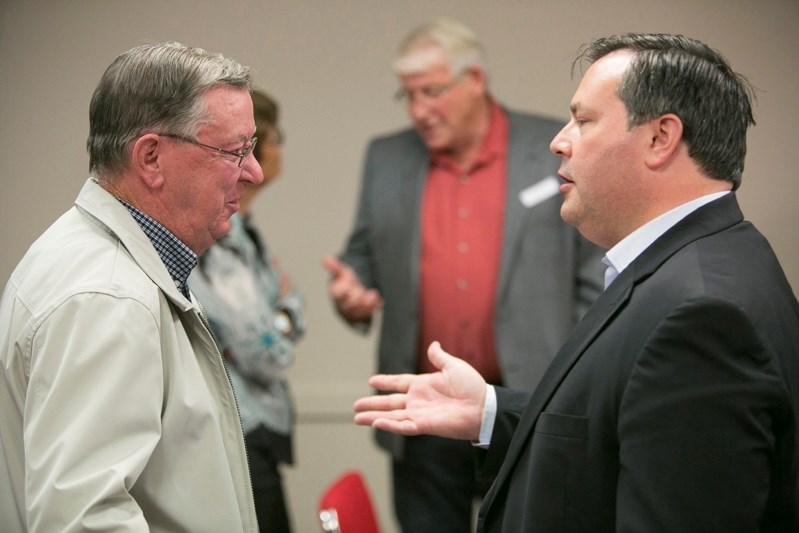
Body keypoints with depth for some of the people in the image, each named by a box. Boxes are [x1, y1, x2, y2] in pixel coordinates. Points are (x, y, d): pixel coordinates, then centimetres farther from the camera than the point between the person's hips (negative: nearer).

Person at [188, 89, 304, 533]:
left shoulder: (242, 230, 9)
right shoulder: (216, 240, -20)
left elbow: (294, 321, 9)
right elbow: (269, 356, -19)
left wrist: (285, 315, -10)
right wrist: (283, 310, -1)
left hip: (256, 431, 9)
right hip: (234, 441, -9)